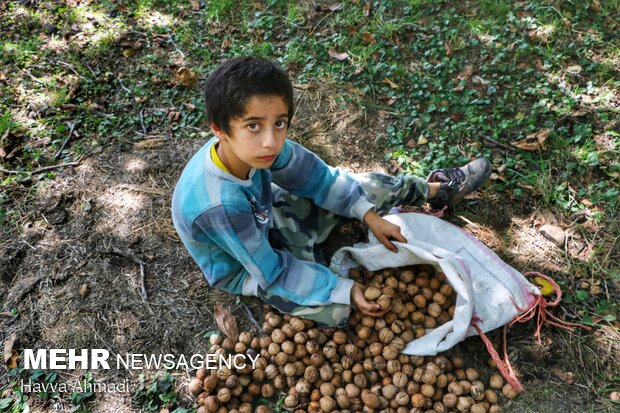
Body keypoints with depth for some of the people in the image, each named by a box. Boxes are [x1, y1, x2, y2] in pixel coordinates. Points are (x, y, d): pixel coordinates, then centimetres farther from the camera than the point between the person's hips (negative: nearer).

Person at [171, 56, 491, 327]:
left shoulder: (260, 146, -25)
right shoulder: (218, 205, -40)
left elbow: (316, 177, -9)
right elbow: (272, 272, -28)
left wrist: (369, 215, -11)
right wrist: (346, 290, -24)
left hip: (269, 215, 5)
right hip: (247, 268, -5)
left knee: (367, 188, 0)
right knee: (339, 309, -21)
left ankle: (437, 189, 24)